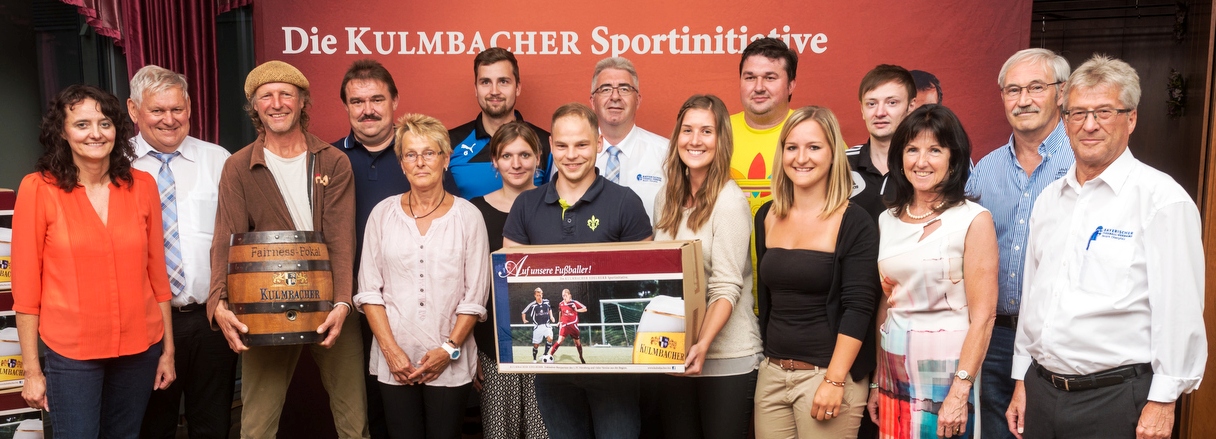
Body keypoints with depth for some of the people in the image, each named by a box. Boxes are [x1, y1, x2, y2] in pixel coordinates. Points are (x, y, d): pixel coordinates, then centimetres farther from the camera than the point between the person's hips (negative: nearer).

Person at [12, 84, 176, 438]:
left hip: (139, 346, 3)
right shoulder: (38, 189, -7)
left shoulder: (142, 185, 1)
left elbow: (156, 271, 5)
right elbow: (26, 284, -5)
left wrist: (167, 349, 7)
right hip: (72, 352, -3)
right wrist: (32, 370, -4)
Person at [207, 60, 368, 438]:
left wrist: (342, 302, -21)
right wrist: (219, 303, -25)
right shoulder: (238, 168, 2)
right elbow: (226, 242, -8)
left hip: (330, 306, 1)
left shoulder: (333, 162, 2)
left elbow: (341, 240, -7)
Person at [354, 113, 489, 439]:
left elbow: (475, 295, -3)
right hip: (395, 360, 1)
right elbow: (368, 290, 1)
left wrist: (449, 349, -9)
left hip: (450, 361, -1)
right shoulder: (383, 213, 2)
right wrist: (390, 348, -7)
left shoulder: (468, 216, -2)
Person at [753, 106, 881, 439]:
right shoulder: (767, 216, 6)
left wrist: (834, 381, -19)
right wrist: (770, 361, 13)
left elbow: (858, 308, -13)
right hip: (772, 373, 5)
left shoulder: (855, 223, -9)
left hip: (827, 374, -5)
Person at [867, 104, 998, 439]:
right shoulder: (888, 220, 6)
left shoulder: (974, 220, -9)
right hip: (895, 370, 5)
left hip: (946, 369, -4)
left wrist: (960, 392, -18)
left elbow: (983, 315, -12)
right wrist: (877, 380, 11)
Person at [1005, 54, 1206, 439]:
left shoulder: (1162, 198, -9)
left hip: (1115, 398, -5)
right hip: (1040, 390, 6)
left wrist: (1163, 400, -12)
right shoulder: (1049, 199, 10)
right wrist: (1022, 381, 13)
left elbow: (1179, 311, -12)